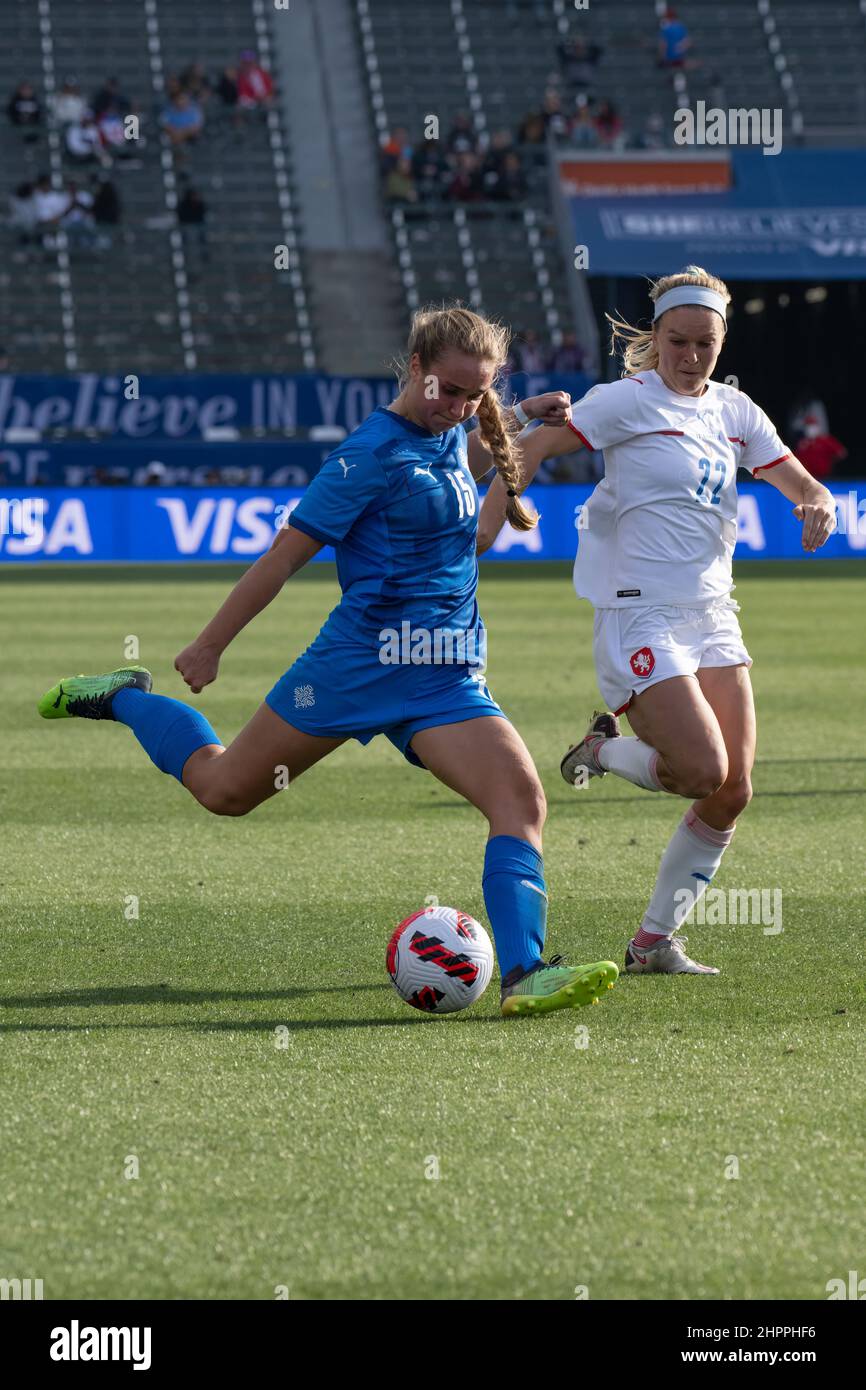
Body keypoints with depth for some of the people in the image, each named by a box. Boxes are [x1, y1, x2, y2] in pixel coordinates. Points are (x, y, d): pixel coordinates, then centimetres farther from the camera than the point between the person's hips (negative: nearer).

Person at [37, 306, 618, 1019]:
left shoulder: (450, 436, 9)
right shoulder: (373, 453, -14)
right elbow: (285, 556, -10)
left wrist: (518, 420, 20)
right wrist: (209, 647, -5)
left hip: (446, 678, 6)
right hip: (360, 659, -6)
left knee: (523, 800, -17)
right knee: (223, 788, 9)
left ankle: (523, 975, -23)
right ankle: (124, 698, 37)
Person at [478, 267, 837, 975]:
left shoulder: (735, 411, 10)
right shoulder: (628, 400, -7)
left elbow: (804, 486, 10)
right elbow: (532, 451, -7)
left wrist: (818, 506, -14)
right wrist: (480, 540, -17)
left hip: (712, 616, 7)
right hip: (640, 616, -7)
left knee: (734, 791, 0)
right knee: (705, 771, -19)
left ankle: (654, 941, 12)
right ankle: (604, 749, 12)